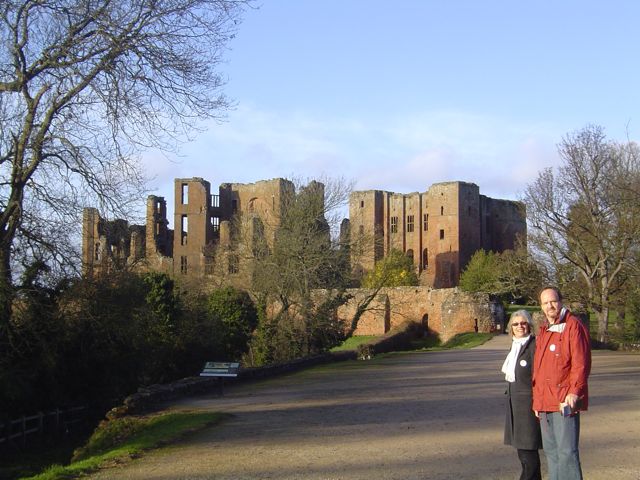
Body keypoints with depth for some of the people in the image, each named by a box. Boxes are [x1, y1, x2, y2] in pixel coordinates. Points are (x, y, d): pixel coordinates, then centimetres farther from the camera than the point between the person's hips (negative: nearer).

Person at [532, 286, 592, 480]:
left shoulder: (573, 326, -7)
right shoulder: (544, 331, 19)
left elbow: (581, 362, -14)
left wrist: (574, 392, -21)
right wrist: (537, 398, 19)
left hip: (564, 400, -8)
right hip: (545, 402, 8)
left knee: (567, 451, -10)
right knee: (551, 451, 12)